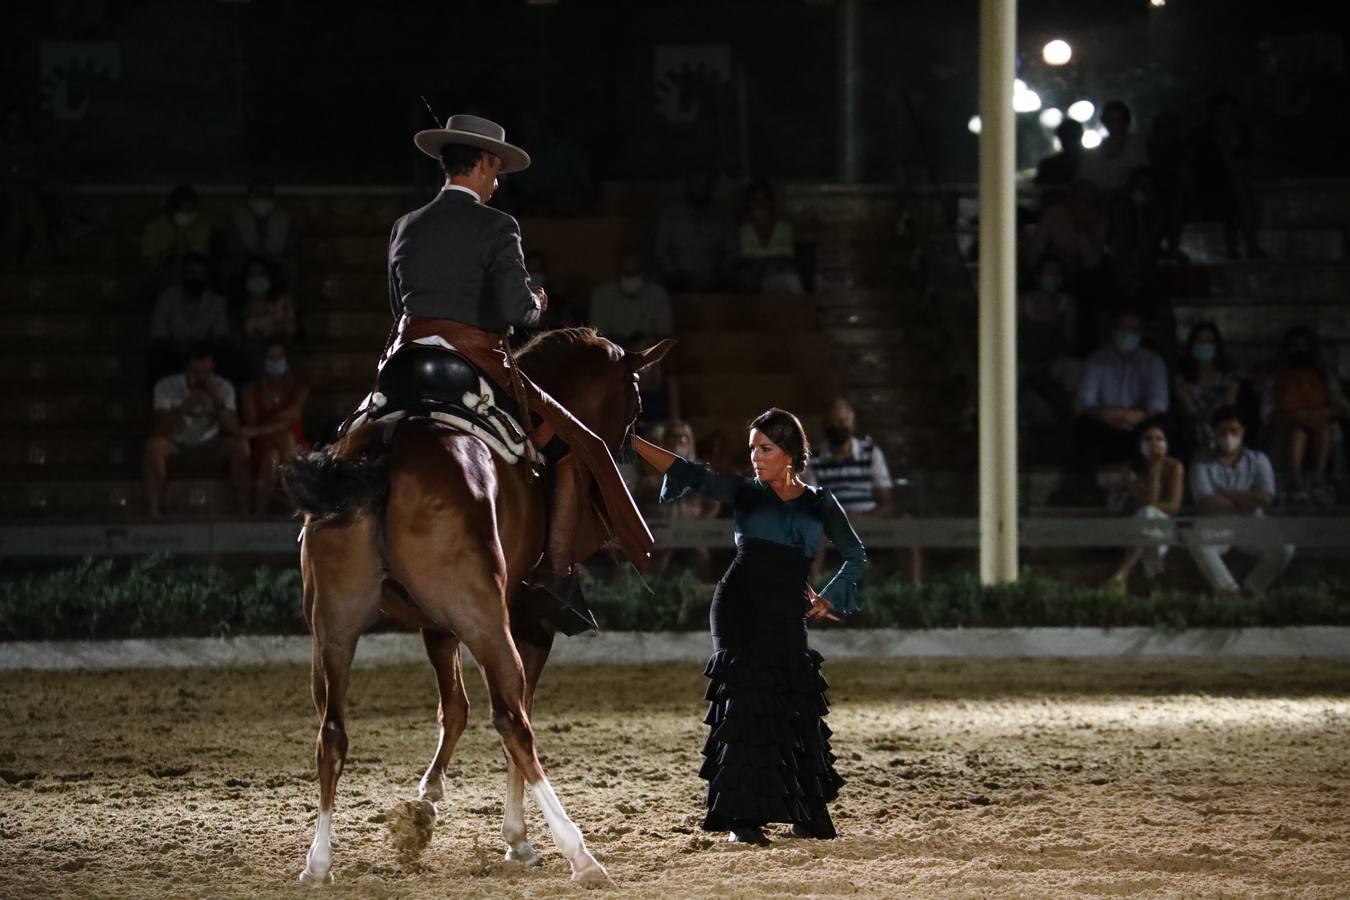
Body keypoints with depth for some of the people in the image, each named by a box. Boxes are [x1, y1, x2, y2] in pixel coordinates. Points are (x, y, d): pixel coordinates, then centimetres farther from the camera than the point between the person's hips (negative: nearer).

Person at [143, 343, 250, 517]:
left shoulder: (224, 388, -9)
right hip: (177, 447, -2)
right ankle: (153, 514, -32)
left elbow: (234, 431, -17)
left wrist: (219, 402, -33)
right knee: (155, 444, -35)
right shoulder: (166, 386, -15)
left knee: (240, 445, -27)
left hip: (209, 447, 2)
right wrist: (186, 406, -39)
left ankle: (244, 512, -21)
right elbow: (161, 430, -25)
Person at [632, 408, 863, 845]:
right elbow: (687, 473, 0)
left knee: (796, 706, -2)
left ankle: (810, 812, 16)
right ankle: (744, 816, -13)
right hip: (738, 607, 0)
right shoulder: (745, 494, 9)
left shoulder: (820, 504, 10)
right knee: (744, 699, -12)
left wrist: (828, 599, 7)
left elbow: (855, 556, 19)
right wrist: (630, 440, -9)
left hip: (786, 616, 1)